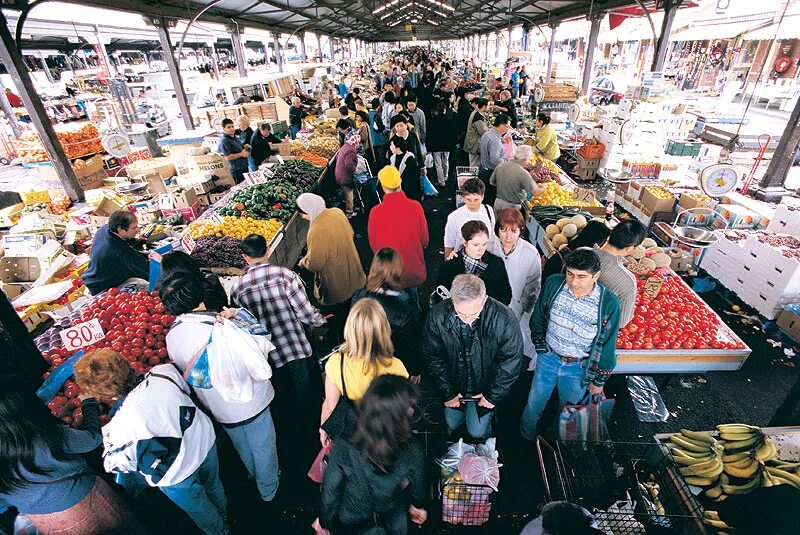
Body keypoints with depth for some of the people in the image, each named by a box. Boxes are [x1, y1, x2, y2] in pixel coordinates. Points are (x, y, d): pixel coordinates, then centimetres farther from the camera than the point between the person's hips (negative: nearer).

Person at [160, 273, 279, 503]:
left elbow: (185, 370, 4)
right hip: (250, 401, -5)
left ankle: (254, 476, 58)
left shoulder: (172, 336, -12)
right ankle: (268, 488, 43)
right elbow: (263, 347, -24)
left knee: (241, 445, 32)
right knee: (262, 446, 21)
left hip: (219, 409, 6)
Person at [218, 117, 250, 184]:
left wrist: (244, 147, 7)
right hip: (237, 169, -9)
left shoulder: (234, 137, 10)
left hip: (244, 166, 10)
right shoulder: (224, 141, -18)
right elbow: (228, 157, -24)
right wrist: (241, 154, -18)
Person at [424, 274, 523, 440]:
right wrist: (447, 392, -6)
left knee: (478, 432, 11)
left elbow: (511, 362, -16)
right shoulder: (437, 316, -26)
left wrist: (493, 395, -9)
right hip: (454, 387, 2)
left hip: (485, 388, -2)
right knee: (451, 424, 22)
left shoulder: (504, 319, -31)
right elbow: (433, 357, -12)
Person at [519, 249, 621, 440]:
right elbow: (538, 317, -1)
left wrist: (599, 381, -1)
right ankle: (525, 439, 50)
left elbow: (607, 345, -10)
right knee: (534, 404, 20)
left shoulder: (609, 303, -24)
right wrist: (540, 344, 4)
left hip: (579, 368, -1)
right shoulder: (553, 284, -20)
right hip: (548, 358, 1)